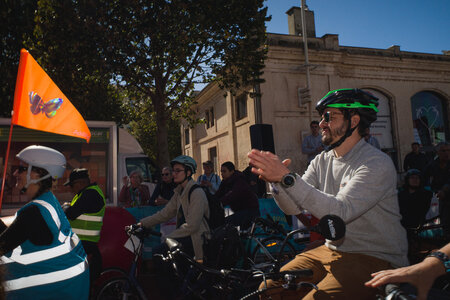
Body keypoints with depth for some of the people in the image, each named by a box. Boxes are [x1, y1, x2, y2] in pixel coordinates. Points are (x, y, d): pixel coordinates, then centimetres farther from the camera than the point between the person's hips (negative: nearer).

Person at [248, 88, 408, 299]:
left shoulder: (377, 164, -15)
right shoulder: (321, 161, 6)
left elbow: (340, 211, -29)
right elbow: (293, 207, 0)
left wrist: (287, 177, -33)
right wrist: (275, 180, -20)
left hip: (374, 259, -6)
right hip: (331, 250, 6)